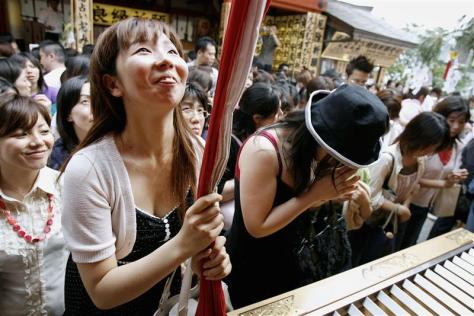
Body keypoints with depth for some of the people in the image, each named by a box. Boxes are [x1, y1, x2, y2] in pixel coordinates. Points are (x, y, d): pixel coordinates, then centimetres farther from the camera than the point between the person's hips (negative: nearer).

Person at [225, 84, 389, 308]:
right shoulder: (263, 150, -32)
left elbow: (301, 205, 2)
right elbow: (257, 227, -27)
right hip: (250, 268, -6)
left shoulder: (310, 149, -9)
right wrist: (316, 193, -28)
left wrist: (330, 194, -18)